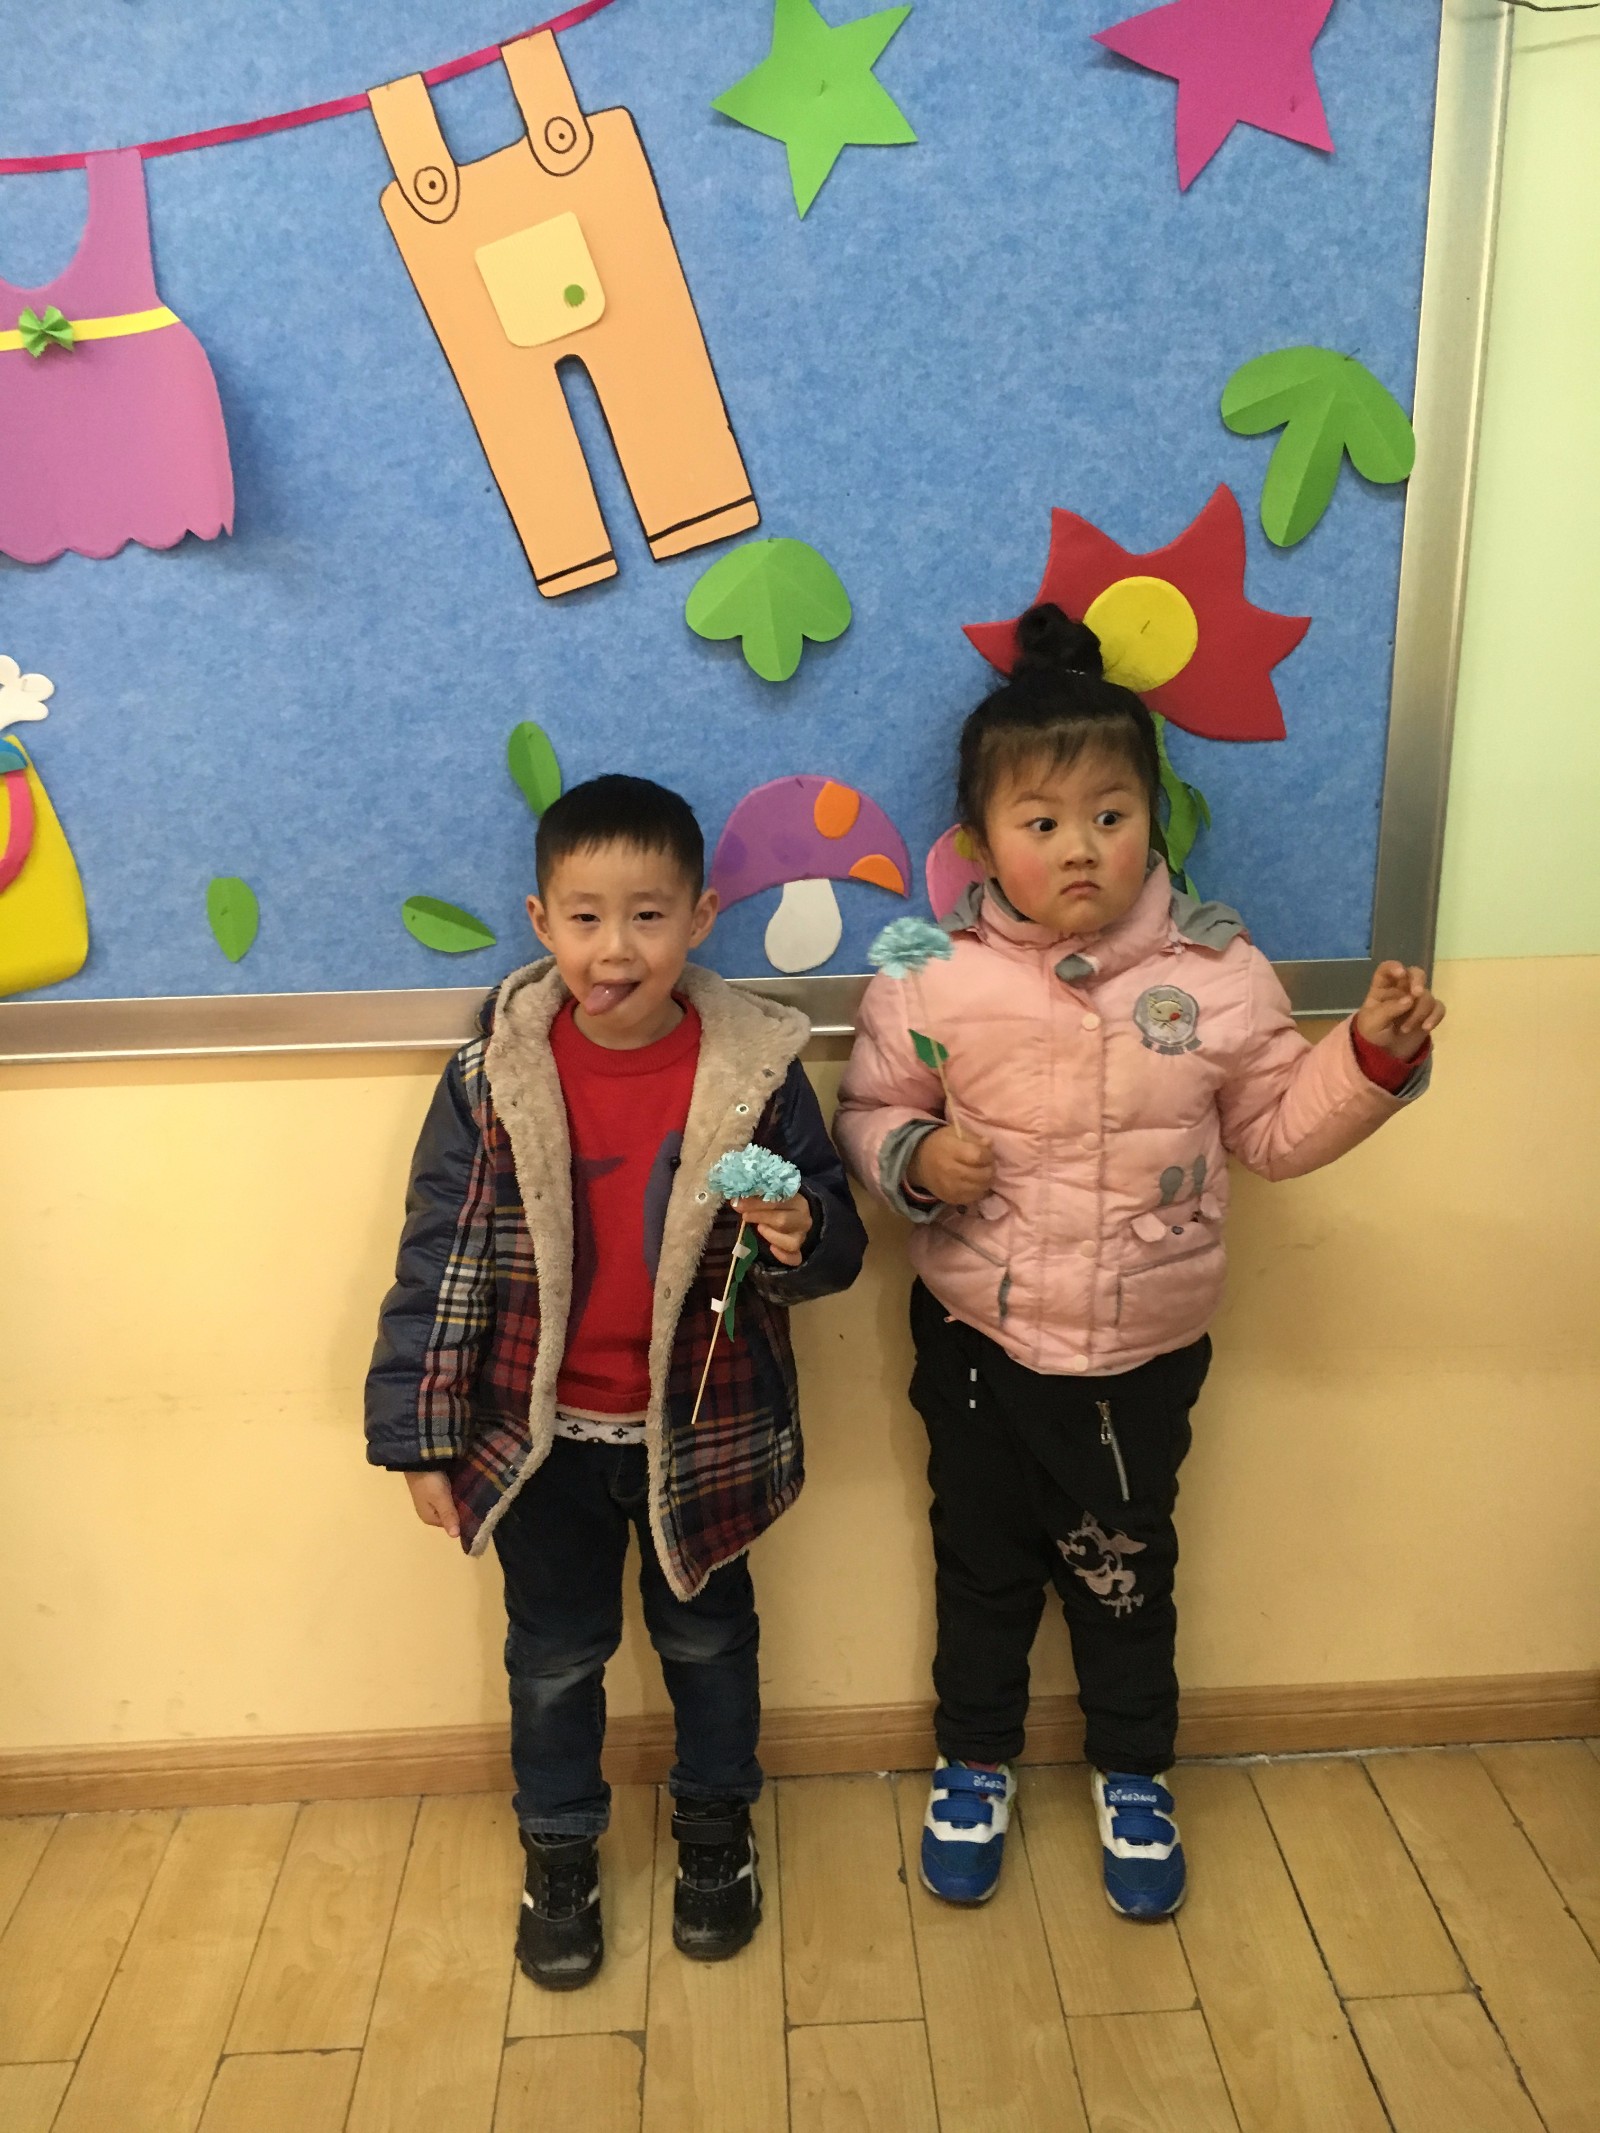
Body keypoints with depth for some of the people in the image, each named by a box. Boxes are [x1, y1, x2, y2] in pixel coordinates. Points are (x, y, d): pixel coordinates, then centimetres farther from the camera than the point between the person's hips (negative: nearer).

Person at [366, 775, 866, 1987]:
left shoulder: (756, 1069, -14)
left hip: (704, 1431, 0)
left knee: (709, 1639, 23)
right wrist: (419, 1434, -7)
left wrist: (800, 1235, -30)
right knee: (554, 1657, 20)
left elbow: (836, 1248, -6)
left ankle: (716, 1830, 49)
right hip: (539, 1434, 0)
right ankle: (560, 1854, 45)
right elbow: (439, 1258, -8)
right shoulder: (494, 1076, -13)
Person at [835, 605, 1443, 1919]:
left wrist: (1376, 1058, -14)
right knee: (983, 1563, 20)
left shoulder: (1219, 974, -11)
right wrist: (916, 1157, -22)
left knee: (1124, 1570, 19)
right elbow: (868, 1114, -1)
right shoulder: (933, 980, -14)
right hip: (979, 1340, 0)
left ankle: (1134, 1776, 46)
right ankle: (975, 1766, 46)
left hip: (1146, 1351, 0)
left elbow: (1276, 1130, -1)